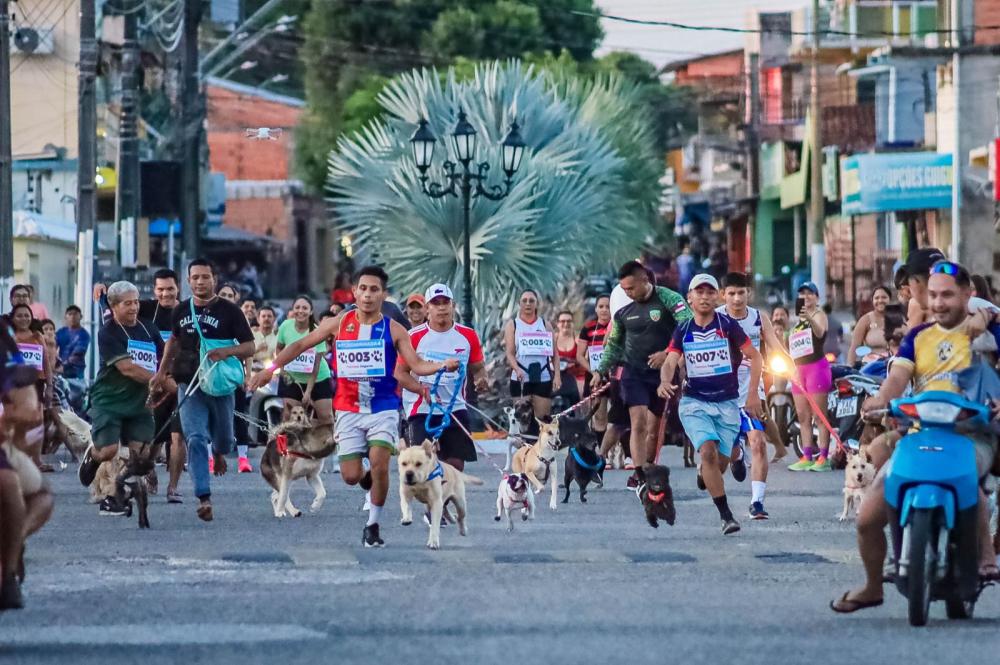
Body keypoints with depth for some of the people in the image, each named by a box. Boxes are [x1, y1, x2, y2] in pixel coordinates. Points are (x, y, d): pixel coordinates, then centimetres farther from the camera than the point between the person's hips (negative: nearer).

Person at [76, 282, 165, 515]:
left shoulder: (148, 328, 9)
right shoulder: (108, 333, -11)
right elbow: (127, 368, -19)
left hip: (139, 402, 5)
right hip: (108, 400, -5)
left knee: (141, 452, -7)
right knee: (108, 451, -12)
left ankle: (114, 496, 5)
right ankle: (92, 455, 25)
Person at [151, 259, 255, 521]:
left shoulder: (229, 311, -2)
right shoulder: (182, 310, 9)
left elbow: (249, 347, -3)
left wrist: (227, 352, -22)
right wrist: (162, 371, 24)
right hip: (189, 384, 1)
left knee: (223, 438, 13)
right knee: (195, 439, -13)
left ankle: (218, 452, 52)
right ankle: (204, 498, -16)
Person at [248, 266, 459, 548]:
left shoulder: (394, 329, -1)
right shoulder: (340, 324, 2)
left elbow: (416, 365, -5)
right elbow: (301, 345, 9)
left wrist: (443, 365, -24)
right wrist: (271, 368, 3)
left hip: (383, 408, -2)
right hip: (349, 410, 2)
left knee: (379, 463, -19)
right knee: (351, 476, -3)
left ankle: (373, 525, -3)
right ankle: (367, 478, 34)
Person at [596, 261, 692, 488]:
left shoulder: (668, 299, -8)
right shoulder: (623, 309, 5)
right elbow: (614, 344, 19)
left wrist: (667, 353, -23)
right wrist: (602, 371, 15)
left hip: (662, 372, -1)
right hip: (634, 372, 1)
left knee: (654, 429, 6)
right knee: (638, 422, -14)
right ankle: (638, 475, -20)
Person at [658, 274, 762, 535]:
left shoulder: (728, 325, -4)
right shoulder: (683, 331, 1)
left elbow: (755, 356, 0)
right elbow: (670, 361, -7)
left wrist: (752, 393, -8)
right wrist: (665, 381, -30)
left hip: (727, 403, 0)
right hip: (694, 403, 0)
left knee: (720, 463, 4)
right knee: (708, 452, -21)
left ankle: (704, 476, 43)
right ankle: (726, 515, -17)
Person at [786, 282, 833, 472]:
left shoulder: (818, 315, -4)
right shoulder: (798, 319, 20)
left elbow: (820, 332, -27)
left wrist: (810, 319, -46)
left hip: (816, 366, -8)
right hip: (798, 369, 8)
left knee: (819, 417, -10)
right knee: (803, 417, 7)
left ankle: (823, 457, -12)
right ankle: (807, 457, 9)